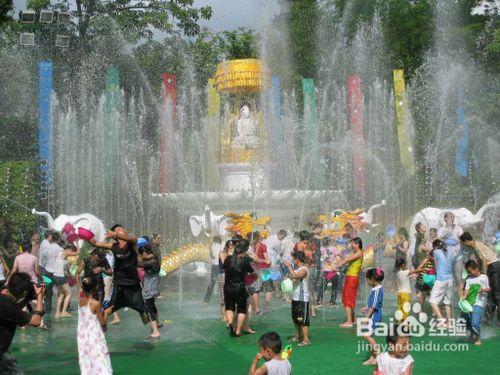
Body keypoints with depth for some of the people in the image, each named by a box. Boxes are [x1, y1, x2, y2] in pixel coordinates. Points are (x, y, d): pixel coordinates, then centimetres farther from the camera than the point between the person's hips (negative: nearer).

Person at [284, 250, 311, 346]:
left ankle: (306, 339, -5)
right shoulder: (297, 268, 11)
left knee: (303, 318, -8)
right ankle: (298, 336, 34)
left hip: (303, 298, -10)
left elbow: (294, 276, -33)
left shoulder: (304, 270, -17)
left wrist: (289, 266, -23)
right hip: (295, 297, 10)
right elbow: (292, 277, 28)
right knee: (295, 317, 20)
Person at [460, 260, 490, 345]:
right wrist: (464, 296, -18)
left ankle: (478, 338, 6)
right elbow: (467, 289, 2)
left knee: (475, 322, -16)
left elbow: (489, 289, 6)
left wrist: (483, 289, -16)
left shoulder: (484, 277, 2)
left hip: (478, 304, -5)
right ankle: (472, 333, 34)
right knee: (463, 319, 8)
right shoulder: (469, 278, 11)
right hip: (468, 303, 5)